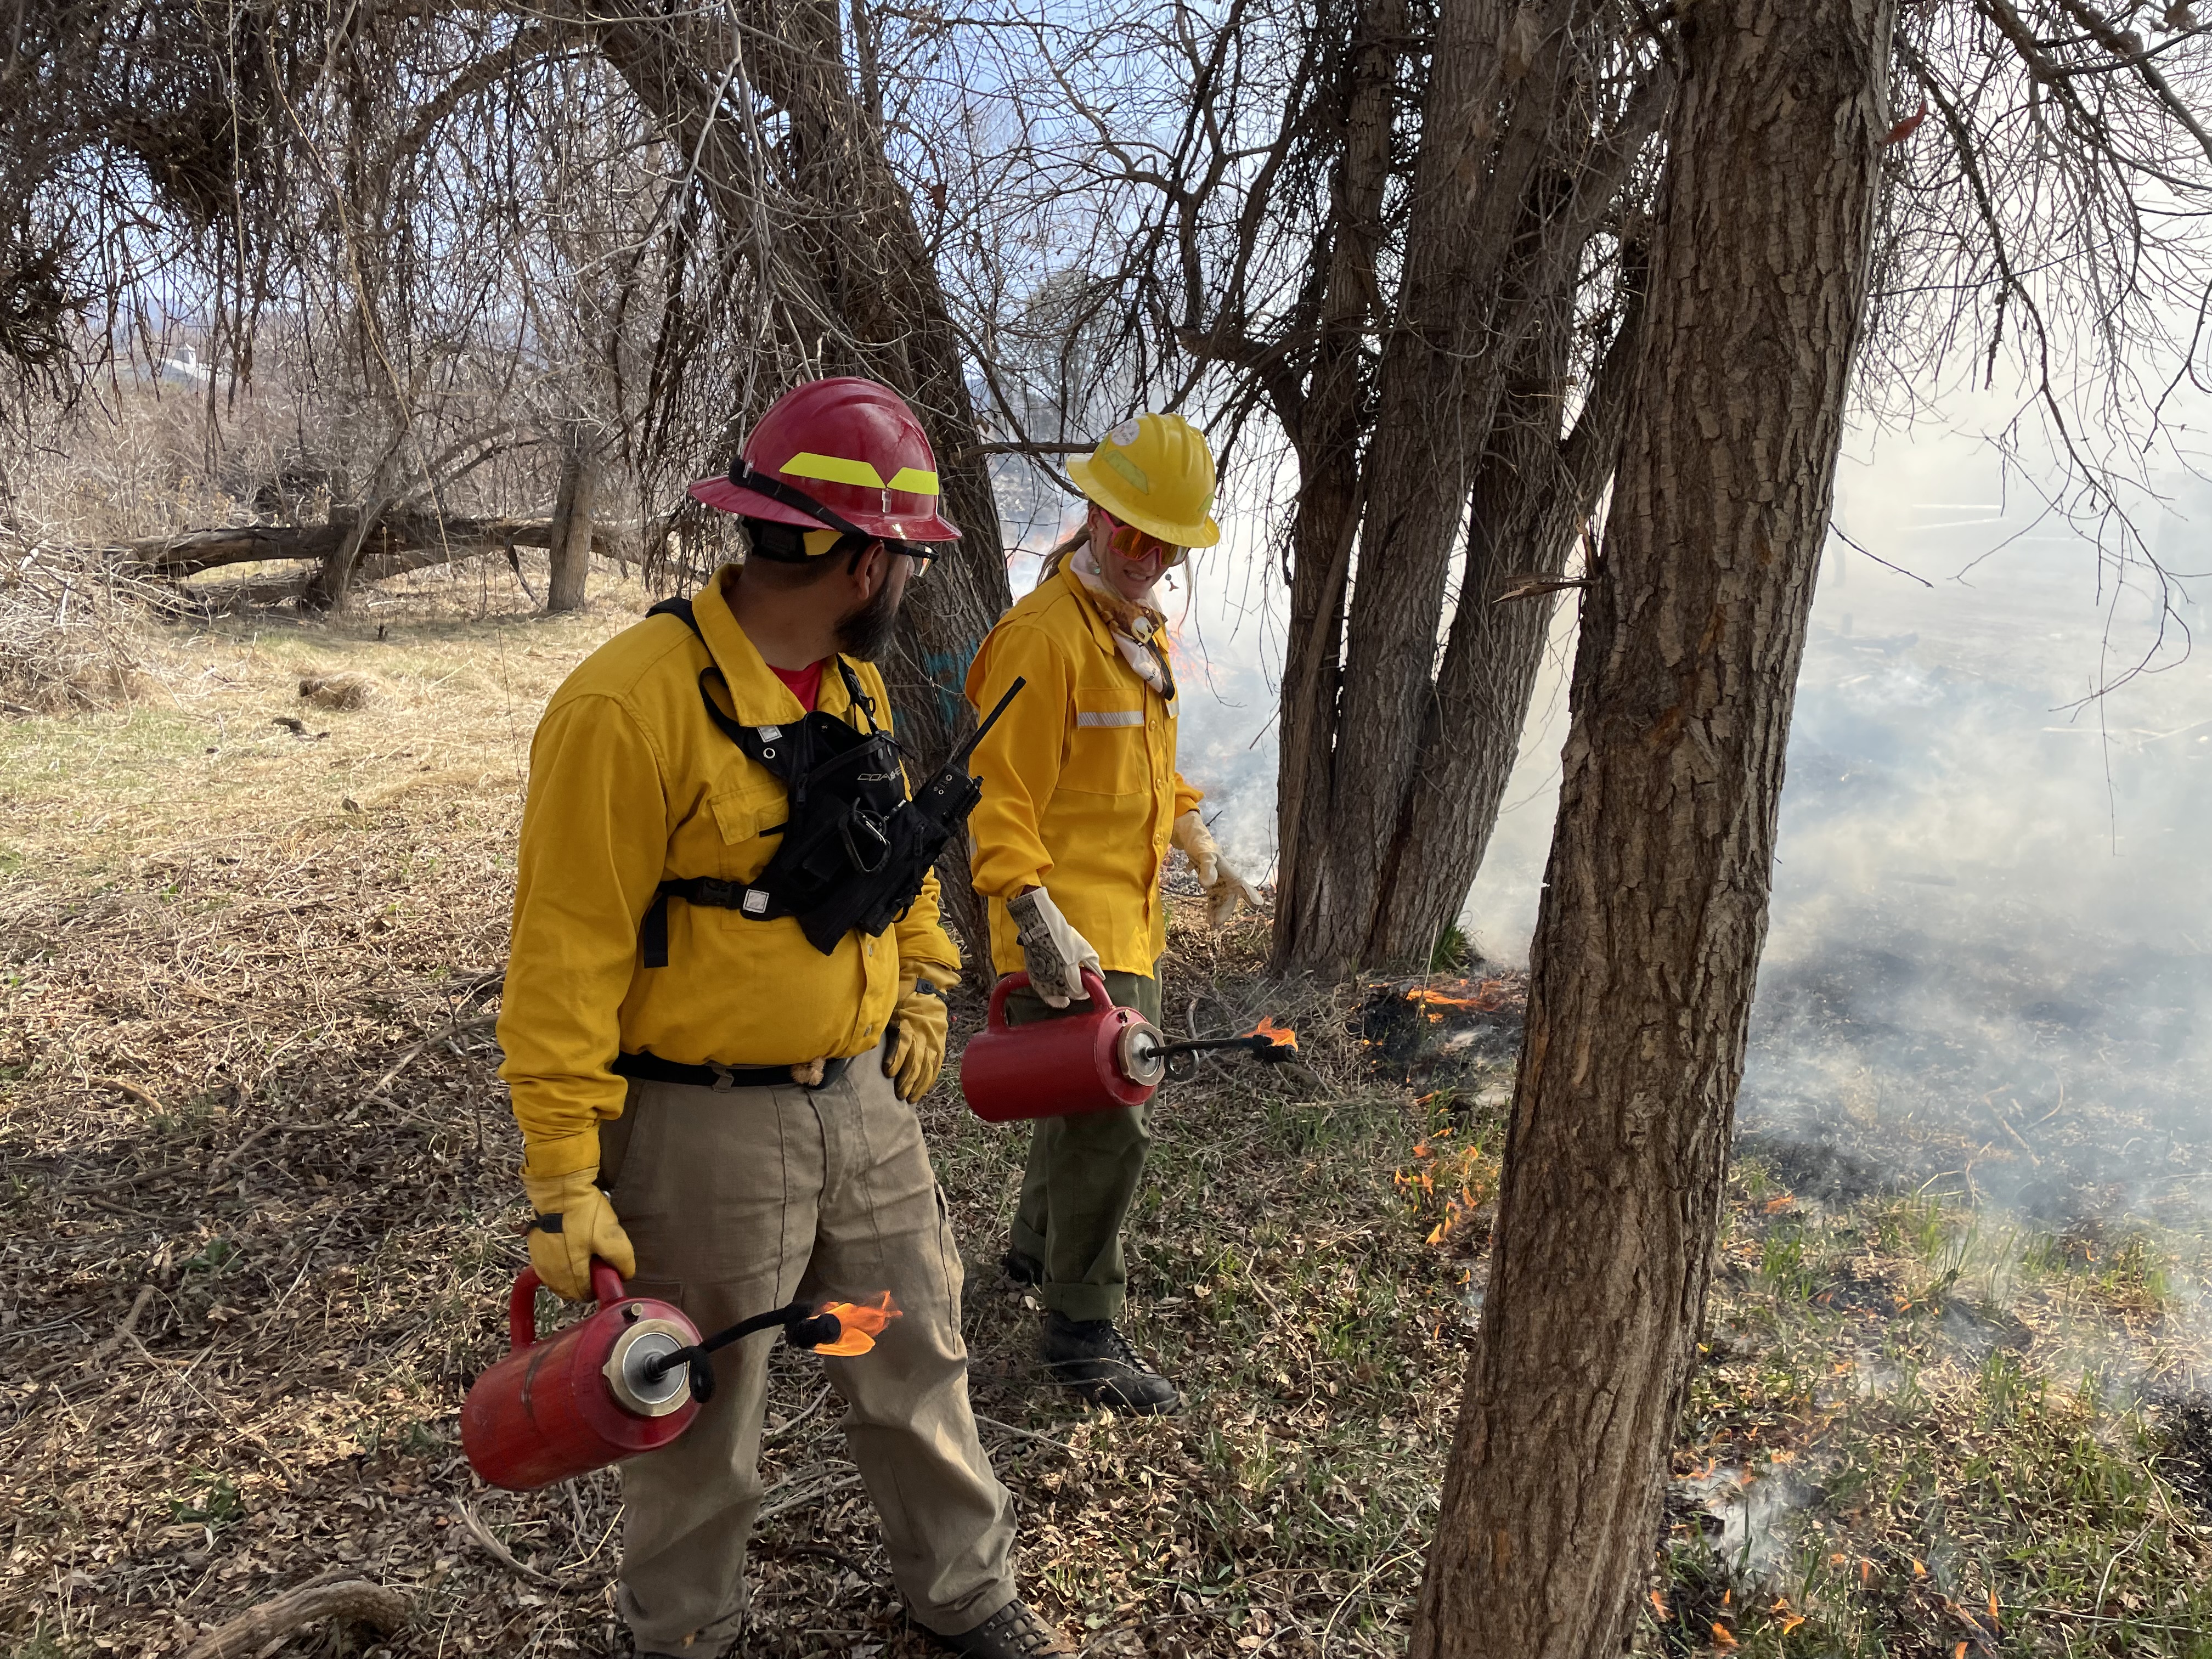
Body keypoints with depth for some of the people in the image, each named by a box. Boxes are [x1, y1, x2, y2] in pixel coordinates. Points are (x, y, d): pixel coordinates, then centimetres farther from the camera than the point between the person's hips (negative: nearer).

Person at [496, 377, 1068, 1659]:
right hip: (705, 1130, -7)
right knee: (701, 1418, 15)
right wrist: (567, 1186, -18)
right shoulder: (630, 708, -22)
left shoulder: (857, 683, 3)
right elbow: (564, 965, -20)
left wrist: (923, 984, 13)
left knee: (921, 1361, 21)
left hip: (865, 1100, 7)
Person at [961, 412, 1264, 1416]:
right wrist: (1040, 922, -29)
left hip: (1133, 918, 10)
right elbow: (1000, 800, -22)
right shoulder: (1044, 635, -18)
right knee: (1108, 1124, -8)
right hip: (1072, 929, -10)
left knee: (1098, 1097, 22)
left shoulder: (1145, 627, 13)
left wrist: (1202, 850, 22)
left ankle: (1040, 1249, 43)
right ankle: (1079, 1330, 8)